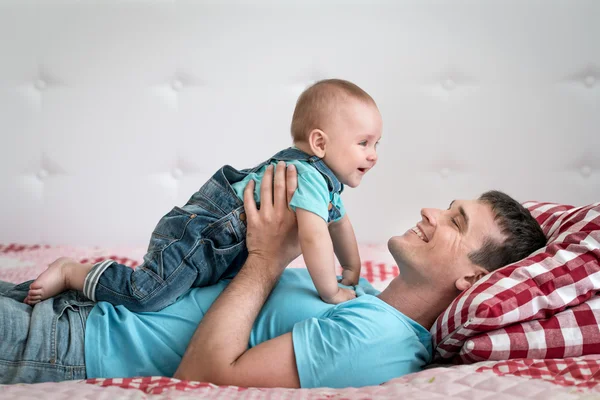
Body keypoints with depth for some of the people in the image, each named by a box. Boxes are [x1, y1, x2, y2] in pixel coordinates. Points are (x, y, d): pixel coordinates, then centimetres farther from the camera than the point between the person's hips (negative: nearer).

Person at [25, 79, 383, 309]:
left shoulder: (327, 180, 10)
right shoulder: (309, 176, -23)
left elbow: (339, 222, 26)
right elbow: (314, 237, -33)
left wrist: (353, 273, 30)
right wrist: (331, 292, -21)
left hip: (224, 250, 11)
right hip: (197, 233, -10)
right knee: (150, 295, -23)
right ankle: (71, 272, -2)